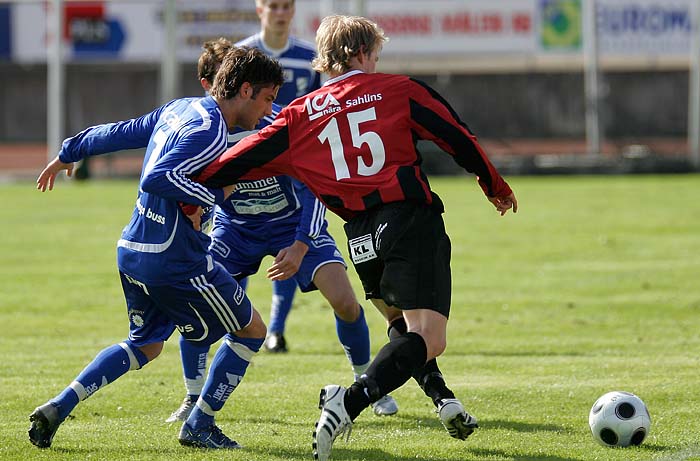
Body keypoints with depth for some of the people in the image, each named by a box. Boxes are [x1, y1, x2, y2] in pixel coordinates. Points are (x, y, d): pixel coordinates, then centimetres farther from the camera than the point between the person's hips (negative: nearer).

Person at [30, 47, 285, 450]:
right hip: (174, 259, -9)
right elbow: (157, 178, -28)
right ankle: (200, 426, 11)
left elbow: (119, 133, 21)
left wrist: (68, 153, 35)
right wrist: (215, 196, -21)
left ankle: (58, 407, 12)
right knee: (250, 330, 7)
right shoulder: (209, 130, -18)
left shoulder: (179, 109, 10)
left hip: (133, 250, 9)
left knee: (145, 346, 24)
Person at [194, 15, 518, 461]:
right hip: (412, 218, -4)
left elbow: (247, 157, 9)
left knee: (403, 322, 30)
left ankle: (441, 397, 17)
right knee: (428, 338, -14)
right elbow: (459, 139, 7)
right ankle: (350, 402, -33)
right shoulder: (399, 90, 7)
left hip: (362, 237, 4)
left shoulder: (301, 114, 13)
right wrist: (497, 187, 20)